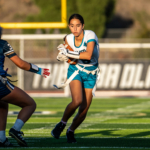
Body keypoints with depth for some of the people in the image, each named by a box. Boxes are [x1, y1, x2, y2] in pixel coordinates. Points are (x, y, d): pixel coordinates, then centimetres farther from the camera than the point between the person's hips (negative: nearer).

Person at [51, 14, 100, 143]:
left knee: (84, 109, -4)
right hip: (76, 70, 1)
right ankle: (62, 124, -2)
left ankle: (71, 131, 22)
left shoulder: (90, 35, -21)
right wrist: (64, 56, -12)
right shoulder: (69, 39, -8)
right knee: (77, 101, -26)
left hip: (91, 74, 0)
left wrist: (69, 53, -33)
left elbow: (88, 55, -36)